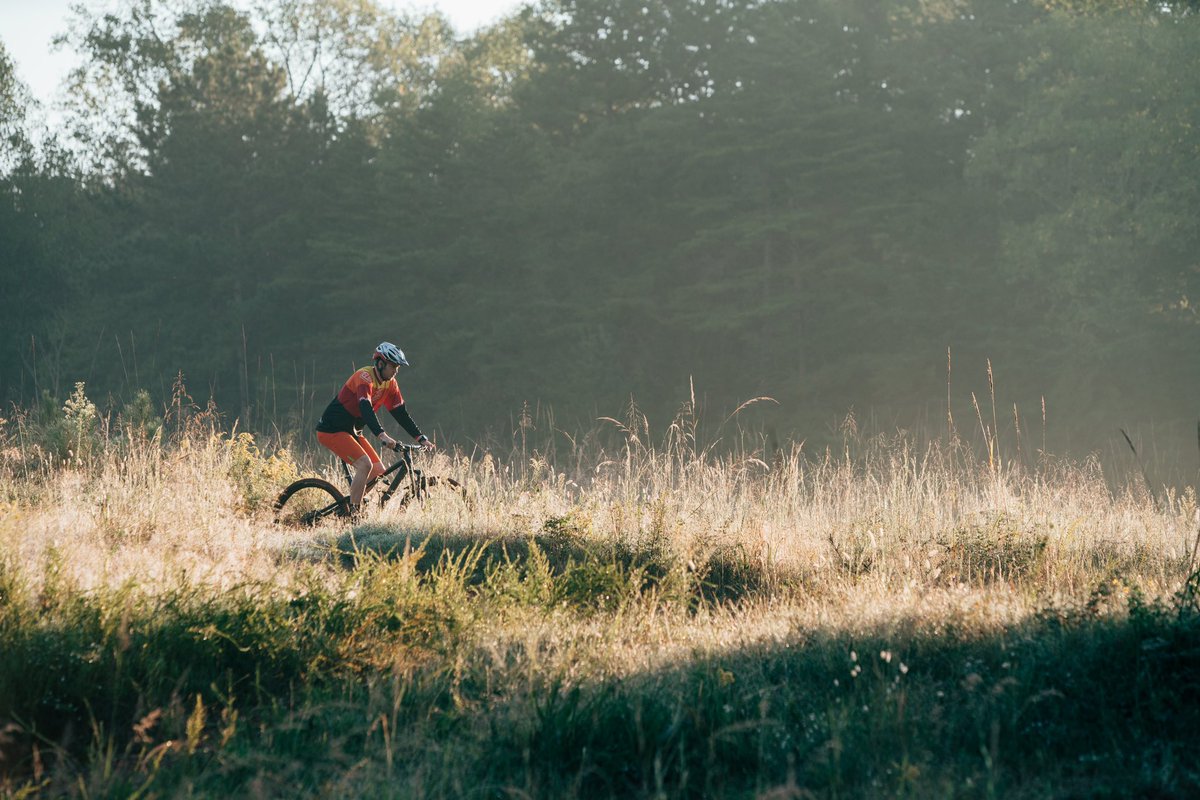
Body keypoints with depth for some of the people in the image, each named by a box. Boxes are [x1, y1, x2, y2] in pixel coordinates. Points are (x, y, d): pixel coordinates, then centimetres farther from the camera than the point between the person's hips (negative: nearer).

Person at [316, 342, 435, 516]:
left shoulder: (389, 384, 3)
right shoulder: (365, 378, -23)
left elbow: (401, 413, 5)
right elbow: (366, 408, -37)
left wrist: (421, 438, -4)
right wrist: (382, 435, -49)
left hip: (351, 431, 9)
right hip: (332, 430, -9)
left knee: (378, 470, 1)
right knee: (365, 464, -24)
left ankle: (347, 505, 11)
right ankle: (353, 515, -20)